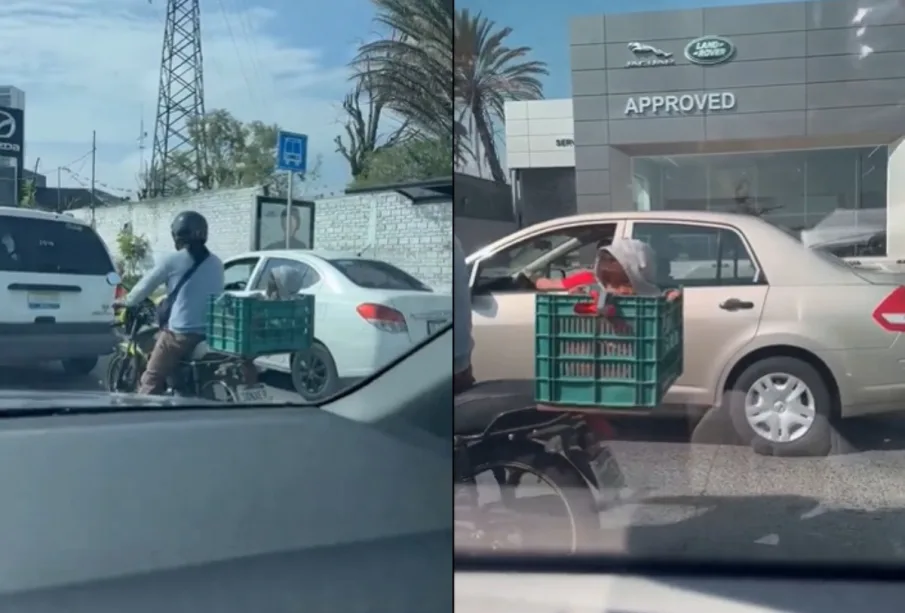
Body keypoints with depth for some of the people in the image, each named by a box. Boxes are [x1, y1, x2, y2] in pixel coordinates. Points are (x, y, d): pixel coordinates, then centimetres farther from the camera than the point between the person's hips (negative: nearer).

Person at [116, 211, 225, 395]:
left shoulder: (173, 260, -4)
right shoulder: (216, 264, 10)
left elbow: (145, 286, 4)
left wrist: (127, 301, 25)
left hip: (179, 333, -6)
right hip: (209, 334, 6)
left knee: (151, 381, 0)